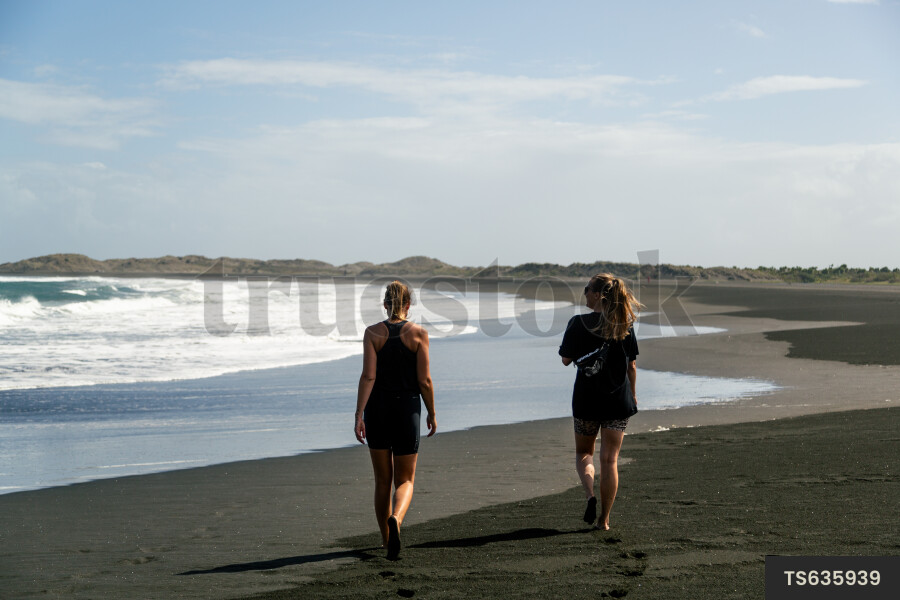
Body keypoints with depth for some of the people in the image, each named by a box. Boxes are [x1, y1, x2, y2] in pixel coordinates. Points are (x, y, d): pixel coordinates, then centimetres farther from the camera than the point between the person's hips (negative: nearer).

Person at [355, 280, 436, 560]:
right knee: (405, 480, 7)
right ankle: (396, 518, -24)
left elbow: (368, 376, -11)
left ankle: (387, 540, 24)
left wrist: (358, 415, -11)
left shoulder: (373, 333, -2)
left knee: (382, 480, 15)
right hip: (407, 410, -1)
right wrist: (432, 413, 7)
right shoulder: (418, 334, -5)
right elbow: (424, 380, -6)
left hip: (376, 410, 1)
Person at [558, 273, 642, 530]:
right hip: (618, 398, 2)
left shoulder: (578, 323, -9)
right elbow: (632, 366, 5)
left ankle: (590, 495, -8)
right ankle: (604, 519, 7)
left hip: (586, 398, -2)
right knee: (609, 459, 6)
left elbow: (566, 360, -4)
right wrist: (632, 395, 16)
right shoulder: (625, 325, -1)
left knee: (584, 452, 18)